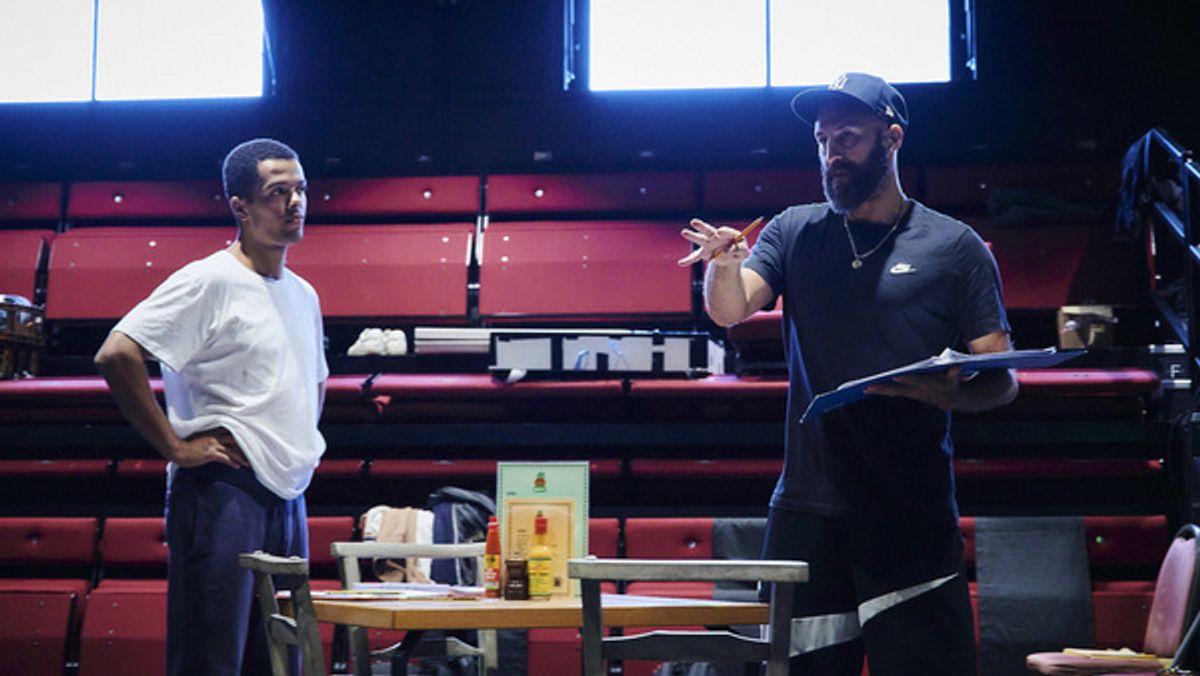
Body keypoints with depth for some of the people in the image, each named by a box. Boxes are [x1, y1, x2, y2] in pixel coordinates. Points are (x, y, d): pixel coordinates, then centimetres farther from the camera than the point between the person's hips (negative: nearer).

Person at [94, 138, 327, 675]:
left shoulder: (304, 295, 17)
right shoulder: (209, 281, -8)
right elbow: (116, 355, -18)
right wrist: (175, 447, -16)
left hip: (288, 498, 8)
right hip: (223, 493, -8)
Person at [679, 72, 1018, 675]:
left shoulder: (954, 247, 4)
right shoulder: (795, 232, 12)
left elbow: (1000, 381, 3)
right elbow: (730, 309, -2)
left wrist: (942, 393, -20)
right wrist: (723, 264, -25)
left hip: (914, 515, -2)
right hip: (807, 509, 2)